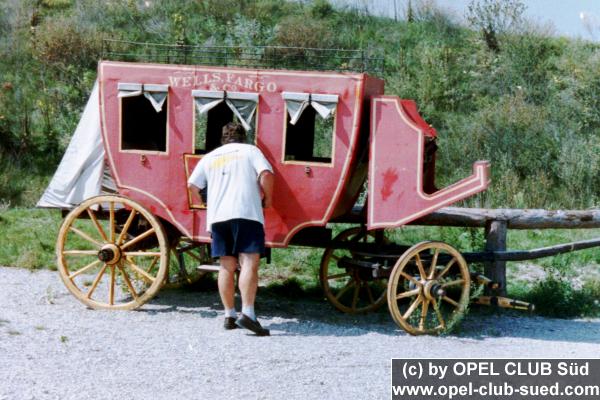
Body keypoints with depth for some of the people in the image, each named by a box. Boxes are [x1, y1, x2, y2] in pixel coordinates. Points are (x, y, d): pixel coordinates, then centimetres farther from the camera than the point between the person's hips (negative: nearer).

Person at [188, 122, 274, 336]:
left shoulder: (210, 157, 21)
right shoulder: (250, 150, 11)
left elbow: (192, 184, 17)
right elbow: (266, 174, -5)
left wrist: (208, 200, 34)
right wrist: (267, 197, 10)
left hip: (217, 216, 4)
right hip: (246, 213, -4)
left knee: (227, 266, 10)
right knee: (249, 262, -11)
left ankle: (229, 315, 11)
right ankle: (247, 314, -24)